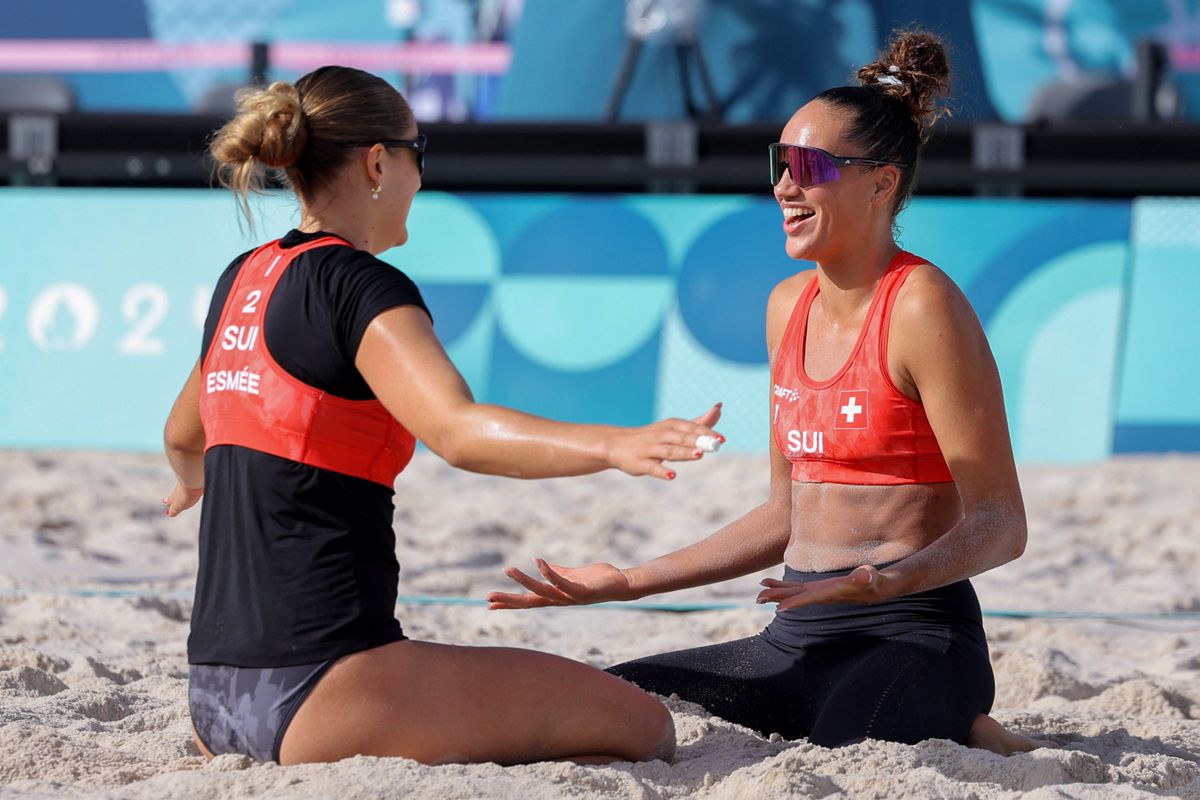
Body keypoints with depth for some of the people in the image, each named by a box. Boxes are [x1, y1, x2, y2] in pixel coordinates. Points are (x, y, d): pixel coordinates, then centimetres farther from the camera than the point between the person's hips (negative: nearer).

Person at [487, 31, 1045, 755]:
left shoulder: (920, 307, -11)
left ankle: (969, 743, -3)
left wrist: (890, 580, -32)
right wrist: (630, 582, 19)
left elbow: (1000, 524, -13)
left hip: (912, 637, -8)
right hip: (798, 640, 8)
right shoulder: (789, 306, 14)